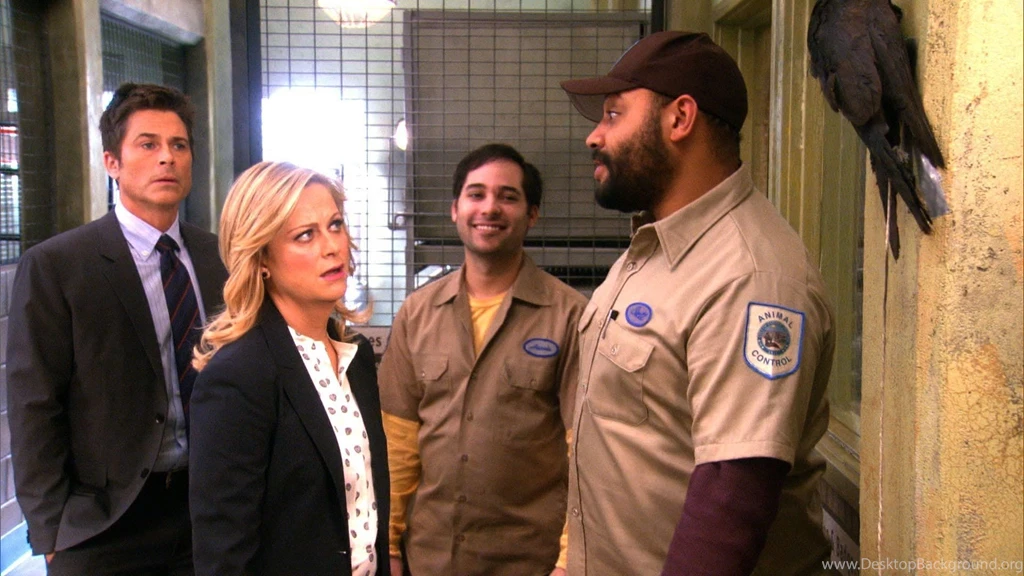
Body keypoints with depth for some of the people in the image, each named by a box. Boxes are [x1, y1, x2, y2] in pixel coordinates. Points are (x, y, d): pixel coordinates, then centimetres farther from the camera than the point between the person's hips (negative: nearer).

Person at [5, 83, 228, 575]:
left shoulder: (220, 259, 2)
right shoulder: (53, 266, -9)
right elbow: (33, 412, -8)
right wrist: (52, 534, -8)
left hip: (211, 504, 4)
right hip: (105, 524, -3)